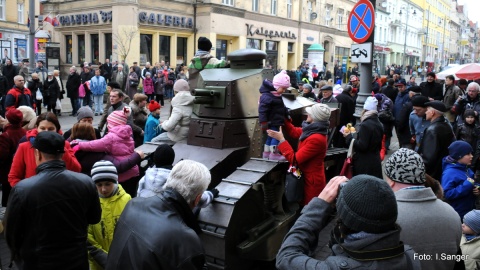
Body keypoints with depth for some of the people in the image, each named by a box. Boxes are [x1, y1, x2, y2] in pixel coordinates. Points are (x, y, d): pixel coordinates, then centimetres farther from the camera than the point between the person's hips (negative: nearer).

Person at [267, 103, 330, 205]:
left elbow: (294, 159, -26)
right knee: (305, 207, 23)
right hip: (308, 176, 9)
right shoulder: (313, 130, -1)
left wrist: (281, 139, -22)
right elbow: (294, 132, 16)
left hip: (312, 180, -9)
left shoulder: (316, 139, -30)